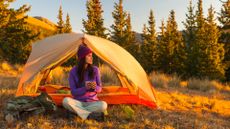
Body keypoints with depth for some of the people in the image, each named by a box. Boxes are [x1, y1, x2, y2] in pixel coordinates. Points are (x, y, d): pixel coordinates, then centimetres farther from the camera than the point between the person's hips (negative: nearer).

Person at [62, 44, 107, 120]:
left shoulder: (95, 70, -3)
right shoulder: (73, 71, -7)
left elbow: (99, 89, 1)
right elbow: (73, 92, -8)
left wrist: (95, 87, -23)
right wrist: (85, 88, -26)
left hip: (92, 102, 0)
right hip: (78, 102, 0)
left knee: (103, 105, -33)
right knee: (66, 101, -33)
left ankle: (77, 110, -18)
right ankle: (90, 115, -26)